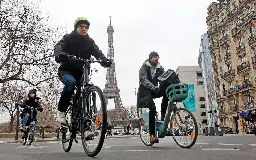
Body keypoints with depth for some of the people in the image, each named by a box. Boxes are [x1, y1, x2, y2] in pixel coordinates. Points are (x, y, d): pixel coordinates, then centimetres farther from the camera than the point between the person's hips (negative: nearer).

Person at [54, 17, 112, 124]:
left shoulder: (89, 41, 6)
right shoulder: (68, 38, -2)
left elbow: (97, 51, -11)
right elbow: (59, 47, -21)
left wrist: (104, 60, -34)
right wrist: (59, 55, -46)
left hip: (80, 72, 4)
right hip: (66, 70, -3)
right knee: (71, 82, -34)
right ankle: (61, 110, -17)